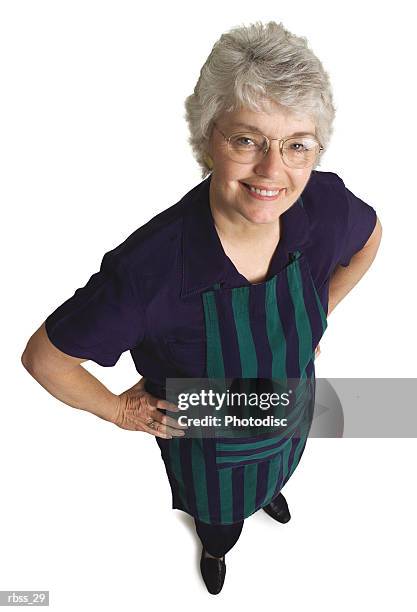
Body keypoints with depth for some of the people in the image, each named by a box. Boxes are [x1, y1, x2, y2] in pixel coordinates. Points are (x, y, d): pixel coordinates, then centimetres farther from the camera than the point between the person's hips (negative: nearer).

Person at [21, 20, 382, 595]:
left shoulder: (327, 204, -28)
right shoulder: (151, 266, -41)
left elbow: (370, 235, -2)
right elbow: (43, 356, -26)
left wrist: (321, 314, -1)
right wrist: (119, 410, -14)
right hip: (206, 437, -3)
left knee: (278, 472, 39)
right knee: (217, 513, 32)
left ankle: (269, 491, 79)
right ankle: (216, 545, 72)